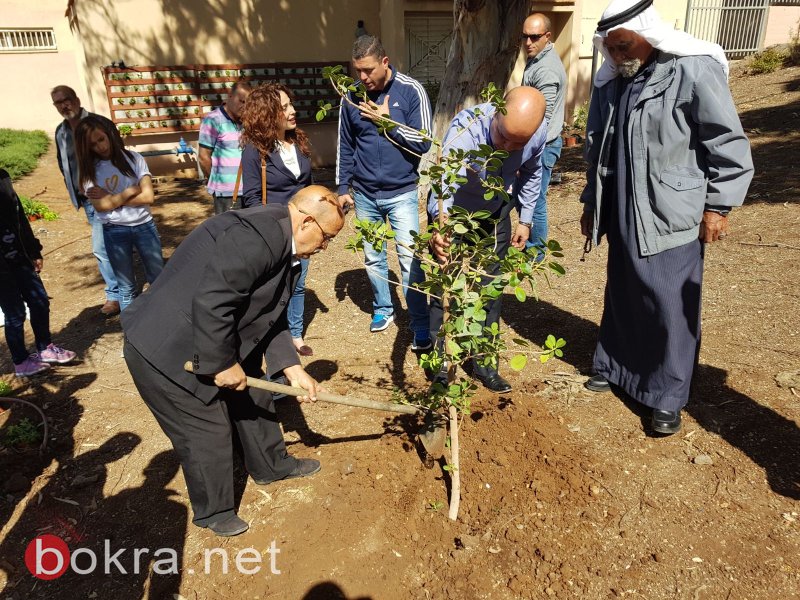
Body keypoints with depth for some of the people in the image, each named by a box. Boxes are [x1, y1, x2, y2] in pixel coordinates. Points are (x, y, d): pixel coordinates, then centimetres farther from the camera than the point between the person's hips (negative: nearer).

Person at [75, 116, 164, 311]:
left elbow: (148, 196, -11)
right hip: (114, 232, 0)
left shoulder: (133, 158, -3)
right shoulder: (89, 169, -1)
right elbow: (100, 205, -11)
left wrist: (111, 198, -10)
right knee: (126, 286, 10)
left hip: (144, 226, 0)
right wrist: (129, 192, -9)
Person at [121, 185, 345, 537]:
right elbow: (210, 303, -34)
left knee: (253, 400, 21)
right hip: (167, 351, -10)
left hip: (214, 339, 10)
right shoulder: (258, 238, -30)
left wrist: (292, 368, 1)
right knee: (208, 430, 5)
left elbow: (270, 316, 8)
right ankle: (212, 511, 31)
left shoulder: (282, 244, 4)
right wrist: (222, 364, -21)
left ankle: (270, 465, 46)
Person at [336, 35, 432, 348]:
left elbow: (422, 142, -10)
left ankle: (420, 325, 2)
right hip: (364, 194, 4)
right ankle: (383, 309, 33)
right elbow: (345, 146, 11)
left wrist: (387, 120, -15)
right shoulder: (352, 97, 3)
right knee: (373, 258, 13)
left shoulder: (411, 91, -7)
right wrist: (343, 187, 9)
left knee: (409, 259, -7)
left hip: (401, 193, -3)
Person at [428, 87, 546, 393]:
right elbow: (446, 182, -53)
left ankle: (483, 362, 22)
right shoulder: (465, 128, -37)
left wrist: (525, 219, 2)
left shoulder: (538, 132, -22)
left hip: (495, 213, 4)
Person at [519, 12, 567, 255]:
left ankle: (534, 253, 12)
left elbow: (542, 118, -25)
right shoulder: (537, 60, 12)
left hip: (541, 146, -10)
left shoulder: (546, 69, -20)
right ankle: (529, 246, 31)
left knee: (534, 201, -1)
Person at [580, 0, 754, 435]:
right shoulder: (609, 81, 7)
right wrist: (591, 202, 20)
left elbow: (729, 145, -7)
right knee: (621, 296, 16)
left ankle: (667, 397, 14)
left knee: (670, 307, 0)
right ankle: (612, 366, 34)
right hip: (621, 215, 5)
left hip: (671, 218, -5)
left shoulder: (695, 71, -11)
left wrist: (718, 205, -8)